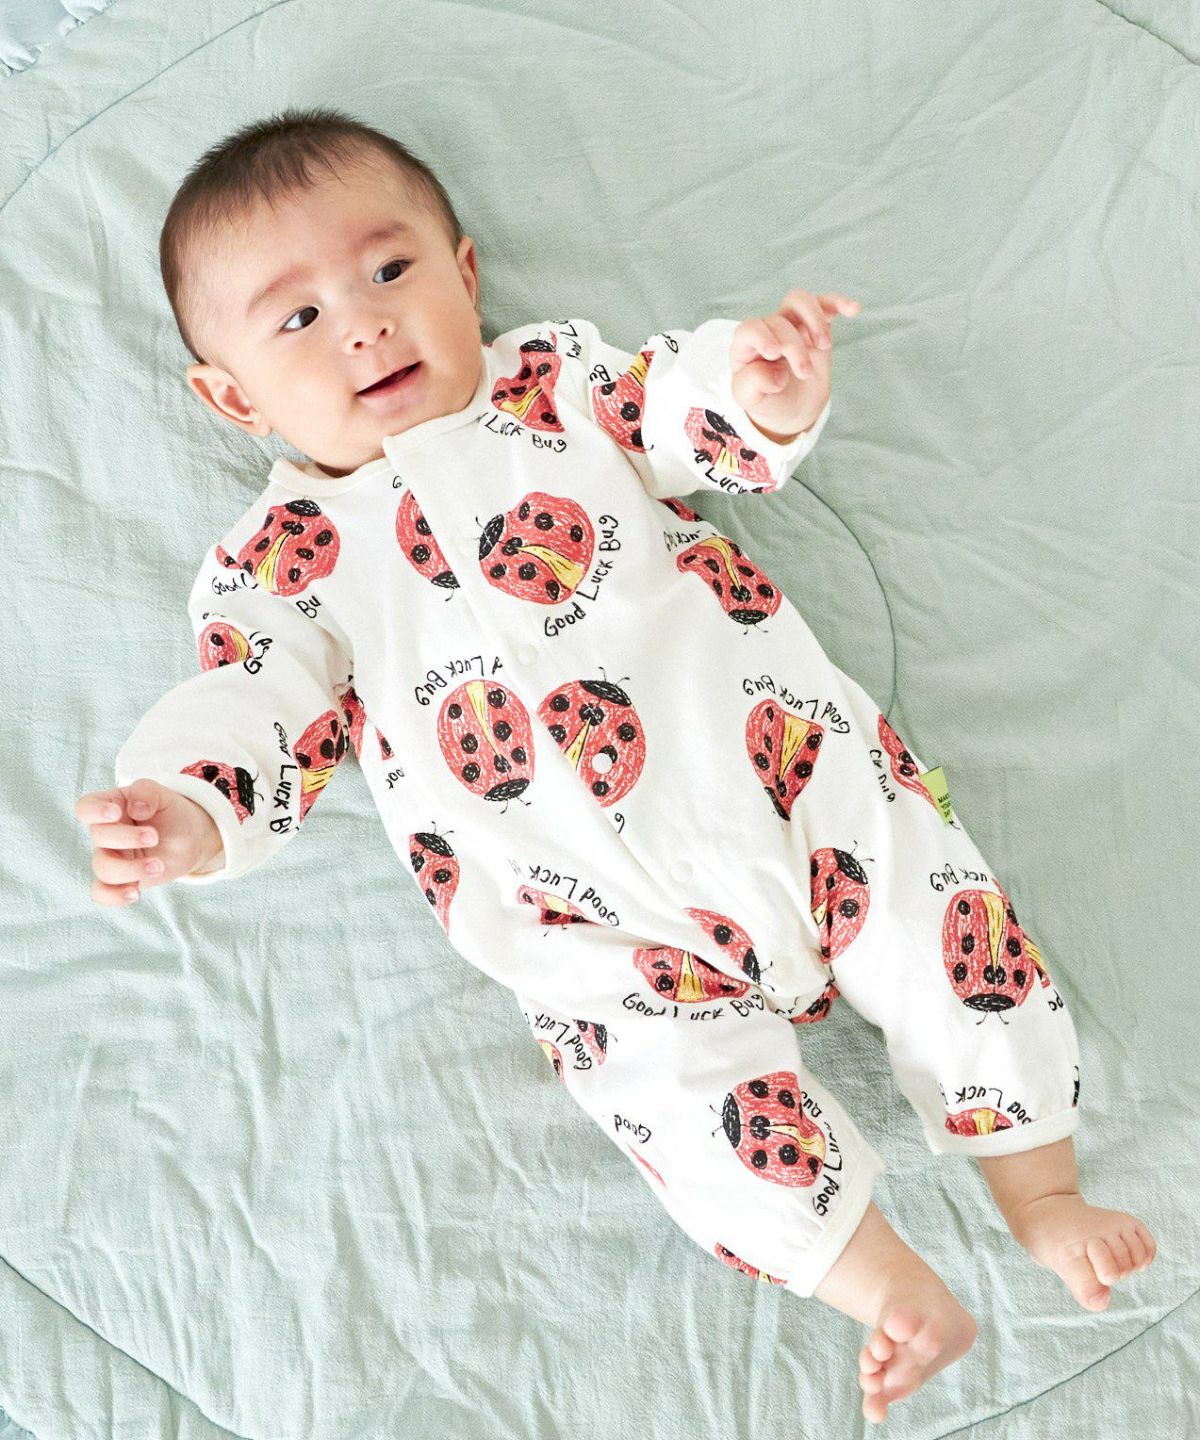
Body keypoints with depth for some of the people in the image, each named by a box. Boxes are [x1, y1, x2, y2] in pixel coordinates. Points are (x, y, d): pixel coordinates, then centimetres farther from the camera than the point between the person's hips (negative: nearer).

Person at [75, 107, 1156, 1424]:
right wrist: (190, 813, -21)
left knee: (946, 915, -5)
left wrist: (767, 392, -18)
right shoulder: (282, 557, 8)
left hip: (788, 763, 2)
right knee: (680, 1073, -19)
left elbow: (689, 415, 7)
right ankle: (888, 1295, 1)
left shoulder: (560, 380, 13)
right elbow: (255, 710, 1)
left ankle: (1044, 1196, 18)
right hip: (600, 920, -1)